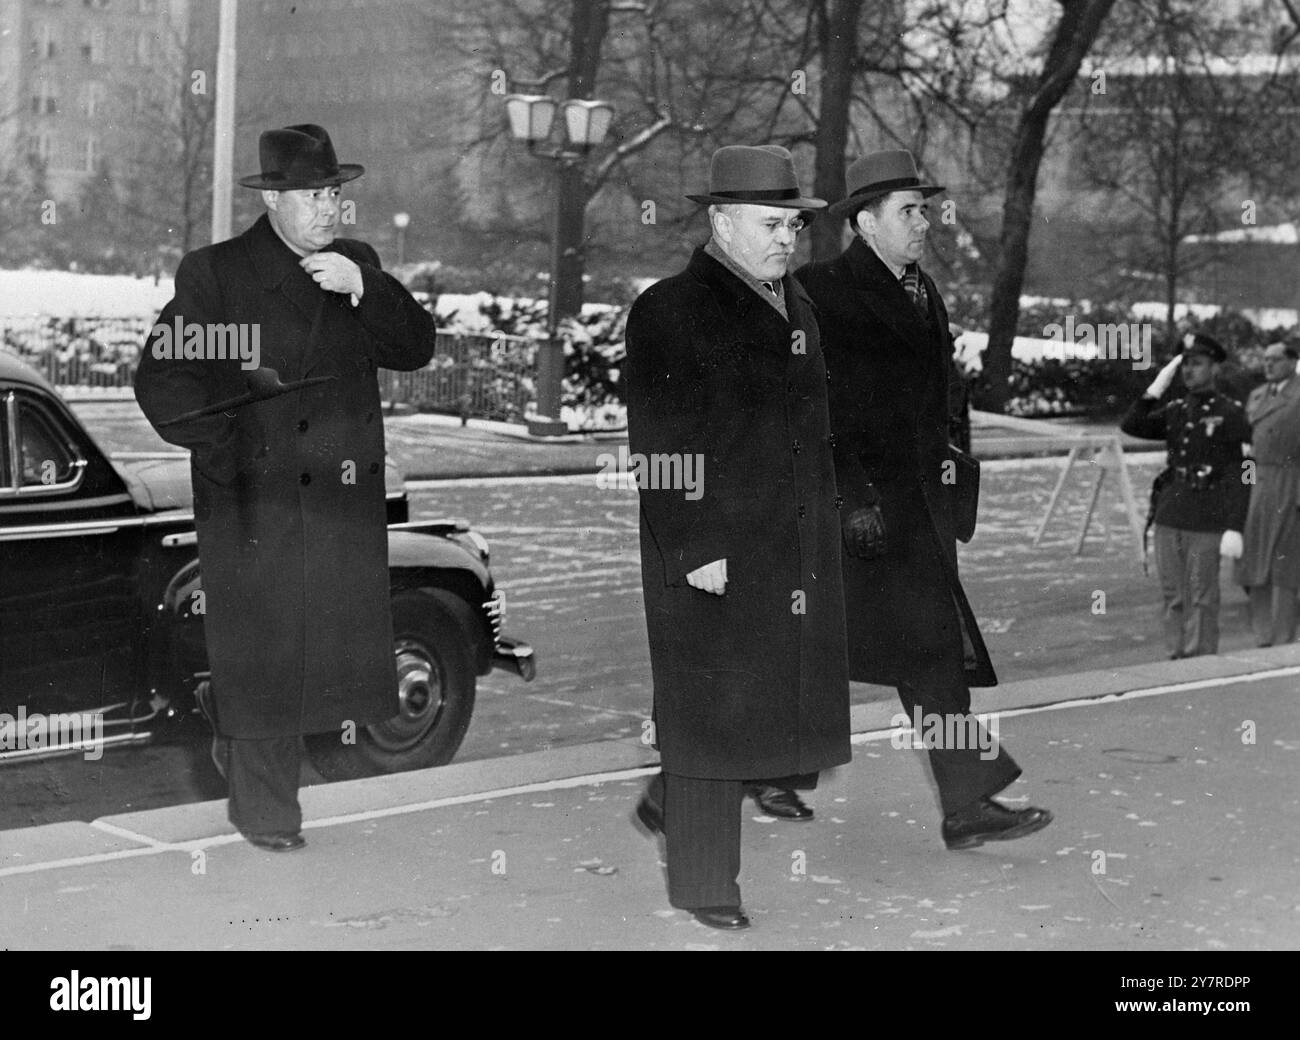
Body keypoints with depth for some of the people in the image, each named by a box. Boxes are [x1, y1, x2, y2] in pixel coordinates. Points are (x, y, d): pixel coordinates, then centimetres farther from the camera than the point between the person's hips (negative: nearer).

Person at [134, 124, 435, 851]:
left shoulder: (359, 267, 11)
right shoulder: (214, 273, -1)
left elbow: (416, 349, 1)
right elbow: (161, 380, -2)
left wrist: (363, 290, -14)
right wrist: (225, 448, -11)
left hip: (345, 502, 4)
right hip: (255, 504, -4)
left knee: (340, 650, 6)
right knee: (261, 655, 0)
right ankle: (266, 811, 14)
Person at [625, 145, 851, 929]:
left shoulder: (797, 307, 15)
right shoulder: (670, 311, -9)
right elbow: (659, 446, -14)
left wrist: (823, 534, 17)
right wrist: (693, 552, -18)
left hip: (798, 558, 7)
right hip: (711, 552, -7)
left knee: (780, 707, 10)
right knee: (711, 712, 0)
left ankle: (669, 804, 33)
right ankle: (704, 883, 13)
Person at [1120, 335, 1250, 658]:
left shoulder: (1231, 413, -4)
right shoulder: (1174, 410, 12)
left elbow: (1241, 475, -7)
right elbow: (1131, 426, -1)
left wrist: (1235, 529, -14)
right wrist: (1156, 387, -6)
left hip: (1207, 522, -5)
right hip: (1169, 518, 5)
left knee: (1201, 599, -1)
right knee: (1172, 596, 9)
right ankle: (1176, 660, 17)